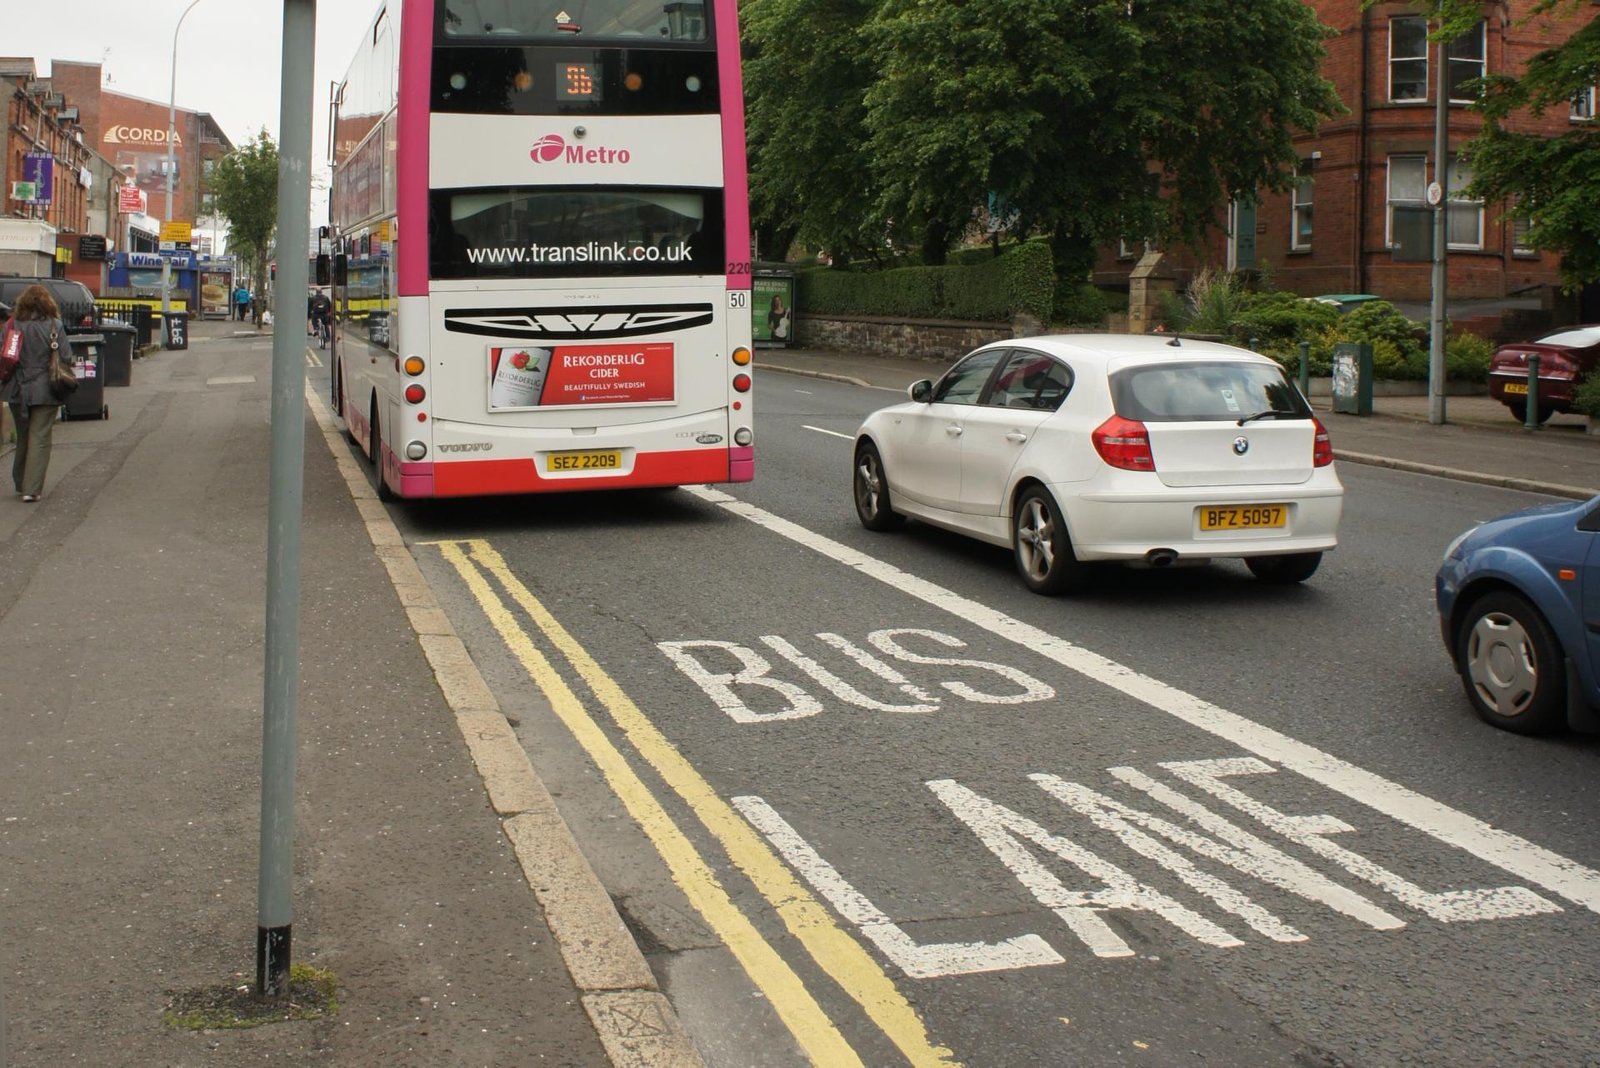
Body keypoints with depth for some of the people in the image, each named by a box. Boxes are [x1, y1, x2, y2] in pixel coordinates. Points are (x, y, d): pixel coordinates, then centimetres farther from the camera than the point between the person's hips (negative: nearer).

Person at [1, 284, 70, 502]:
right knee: (39, 439, 0)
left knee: (23, 437, 18)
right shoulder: (54, 326, -9)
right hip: (45, 391, -3)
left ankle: (21, 484, 28)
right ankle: (32, 489, -6)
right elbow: (65, 359, -9)